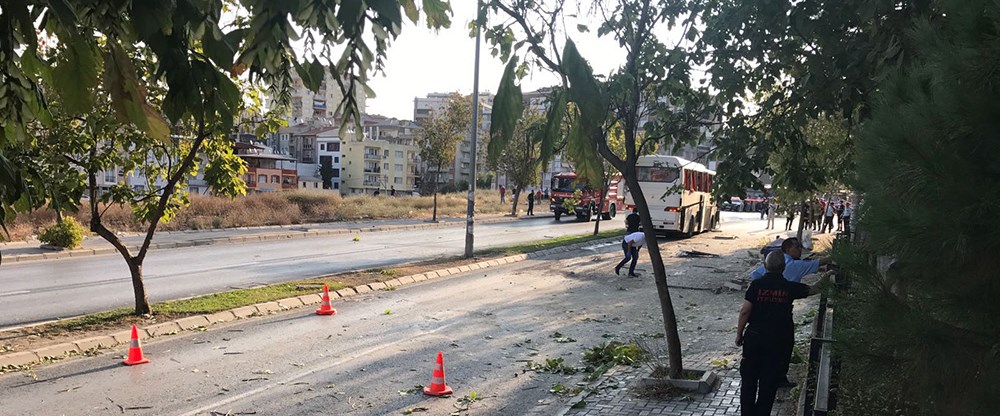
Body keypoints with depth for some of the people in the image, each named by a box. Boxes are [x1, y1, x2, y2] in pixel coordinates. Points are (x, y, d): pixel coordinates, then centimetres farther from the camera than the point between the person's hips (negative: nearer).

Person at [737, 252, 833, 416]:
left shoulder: (756, 285, -9)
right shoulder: (790, 287, -5)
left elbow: (745, 311, -10)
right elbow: (814, 289, 11)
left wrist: (739, 334, 1)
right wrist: (825, 279, 32)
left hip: (754, 337, 0)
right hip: (778, 341, 1)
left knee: (749, 379, 12)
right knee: (769, 381, 11)